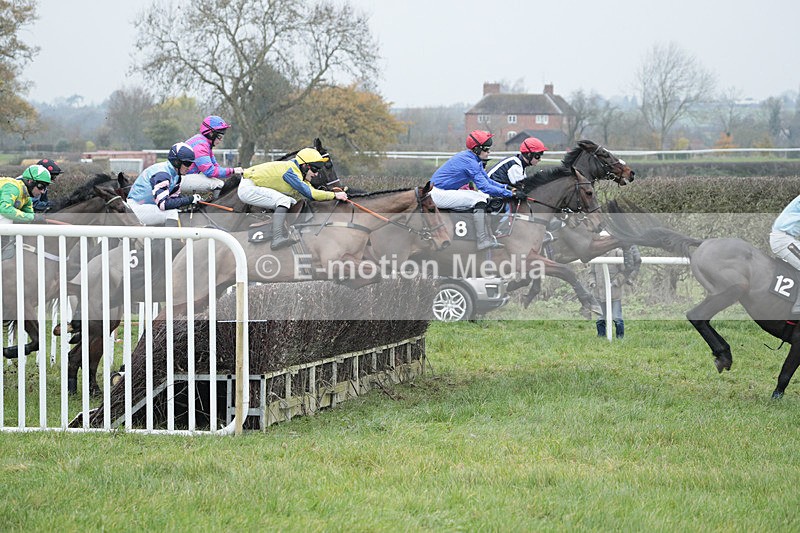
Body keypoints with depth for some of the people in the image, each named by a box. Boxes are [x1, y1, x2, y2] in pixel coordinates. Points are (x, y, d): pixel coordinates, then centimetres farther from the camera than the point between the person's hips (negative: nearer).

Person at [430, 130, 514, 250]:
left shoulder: (473, 159, 9)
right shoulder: (469, 161, -22)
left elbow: (487, 180, 14)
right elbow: (484, 186, -25)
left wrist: (506, 187, 2)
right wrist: (509, 193, -22)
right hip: (439, 194, -11)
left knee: (485, 196, 8)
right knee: (479, 199, -18)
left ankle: (488, 236, 3)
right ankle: (482, 240, -22)